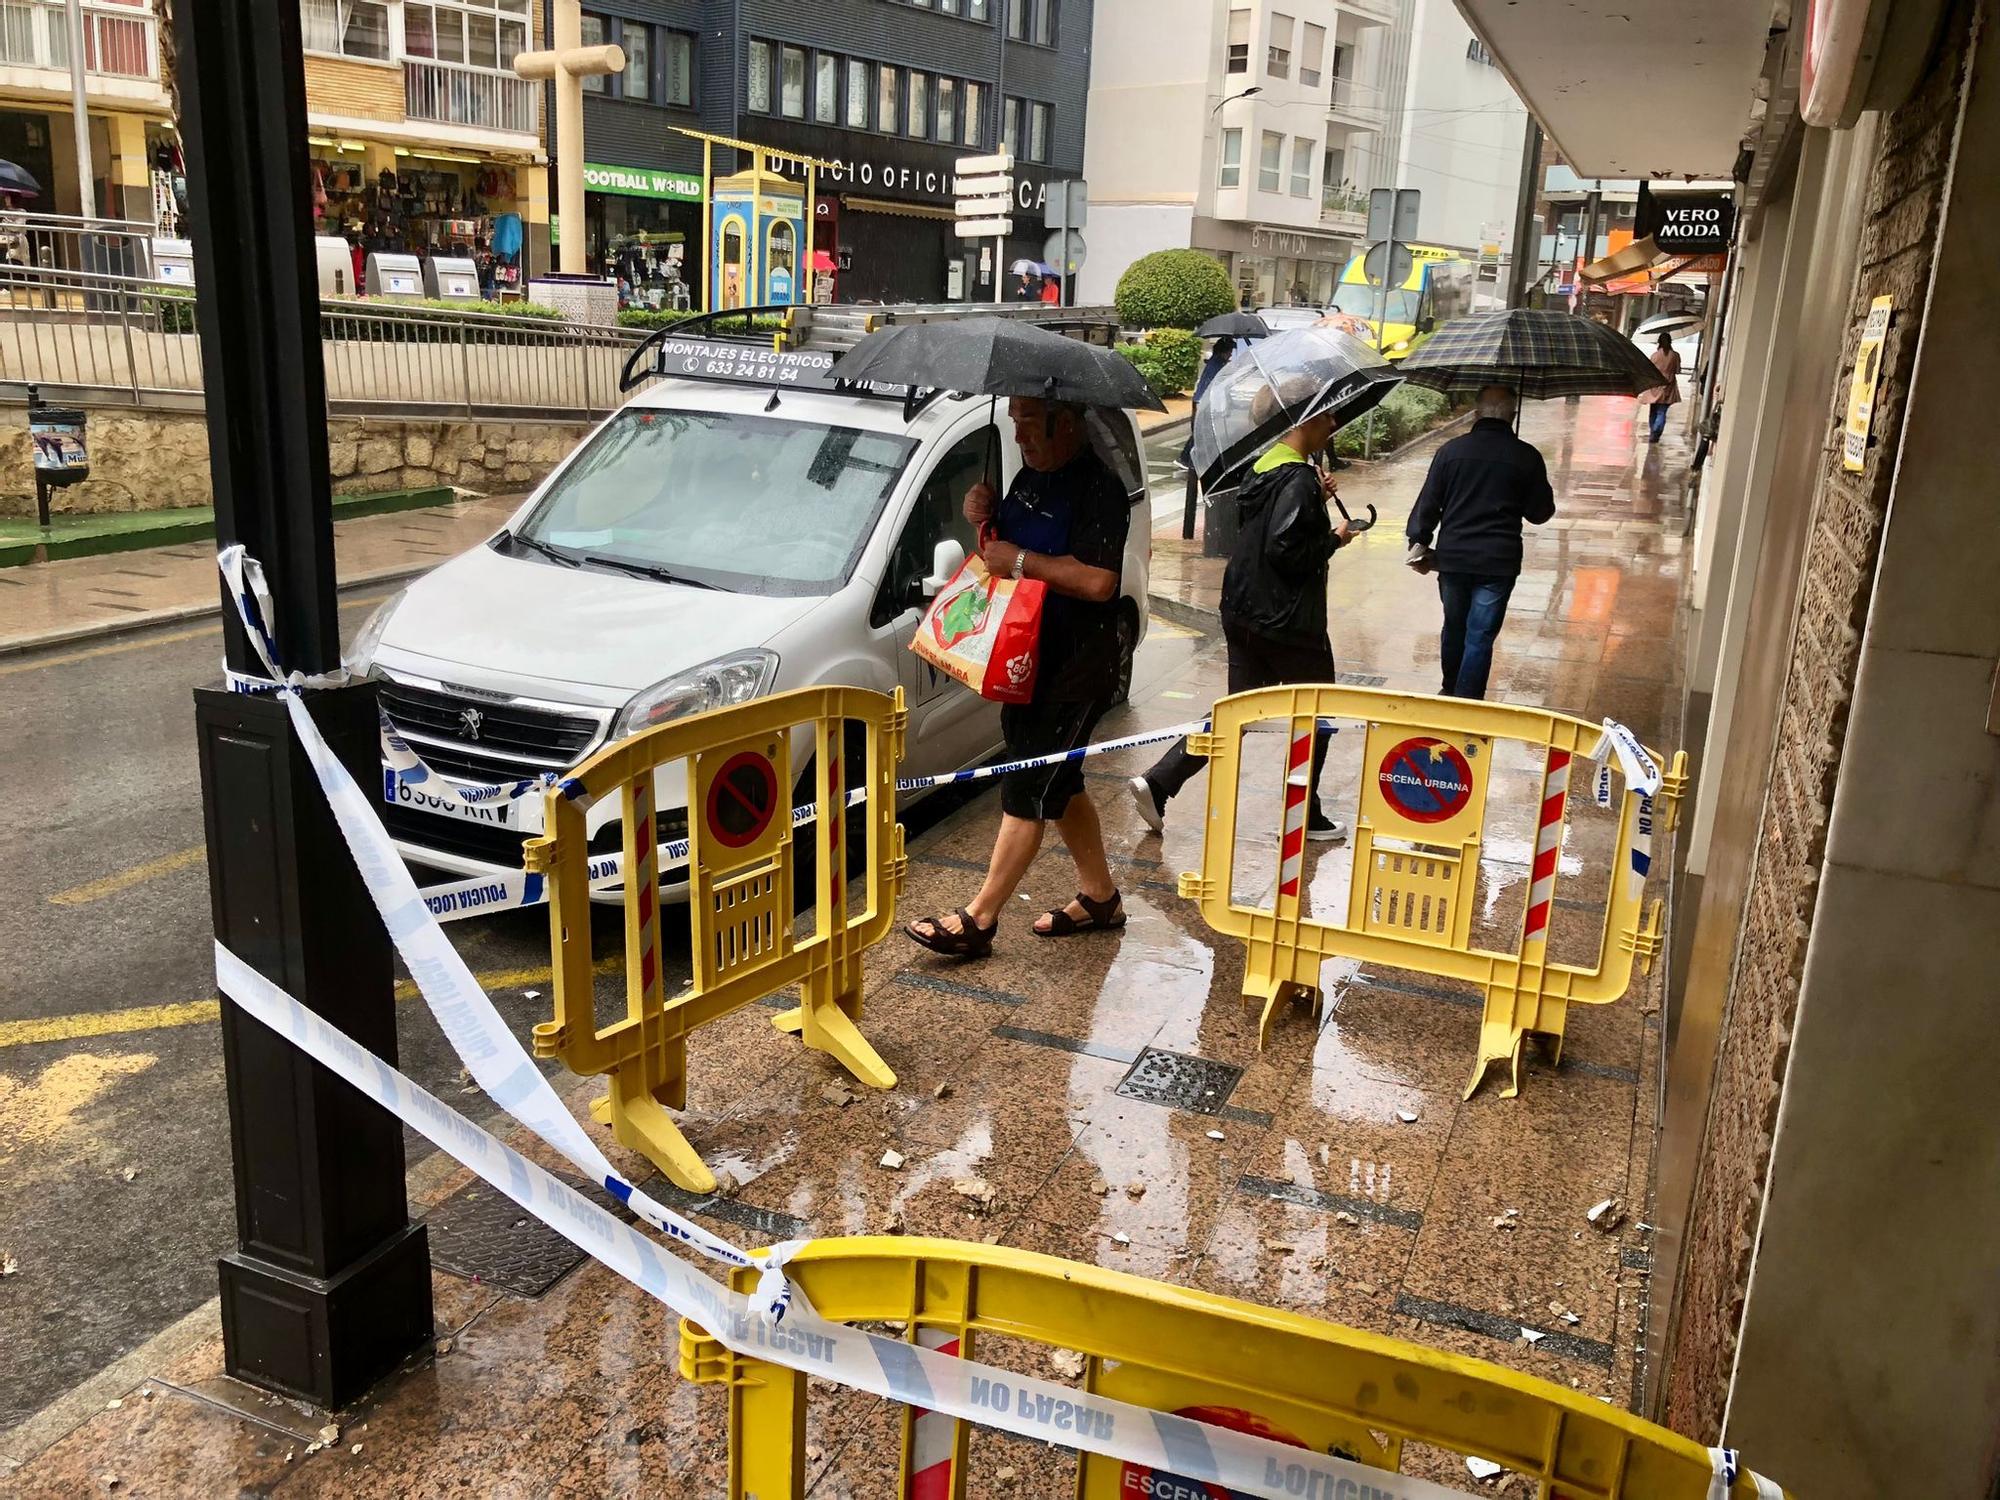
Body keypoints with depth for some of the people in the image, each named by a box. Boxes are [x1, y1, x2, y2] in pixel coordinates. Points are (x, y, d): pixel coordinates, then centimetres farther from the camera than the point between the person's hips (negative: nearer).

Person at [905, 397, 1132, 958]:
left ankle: (978, 920, 1)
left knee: (1027, 790, -5)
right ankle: (1099, 897, 31)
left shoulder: (1098, 487, -18)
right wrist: (985, 520, 0)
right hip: (1026, 662, 10)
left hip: (1073, 672, -10)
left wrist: (1020, 559, -22)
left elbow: (1098, 581, -28)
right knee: (1058, 784, 17)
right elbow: (1006, 545, 22)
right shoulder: (1031, 477, 11)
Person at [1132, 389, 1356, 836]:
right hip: (1289, 623, -9)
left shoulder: (1263, 470, 10)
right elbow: (1285, 551, -26)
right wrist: (1334, 539, -12)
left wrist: (1317, 496, 11)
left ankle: (1157, 783, 3)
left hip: (1245, 615, 9)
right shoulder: (1299, 480, -18)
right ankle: (1306, 816, 20)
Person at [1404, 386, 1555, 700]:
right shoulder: (1526, 456, -5)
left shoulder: (1452, 449, -3)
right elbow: (1540, 512, 3)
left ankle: (1450, 692, 38)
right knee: (1480, 637, 3)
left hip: (1452, 557, 2)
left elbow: (1428, 503, -1)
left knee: (1454, 627, 20)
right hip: (1498, 561, -2)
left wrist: (1418, 542, 8)